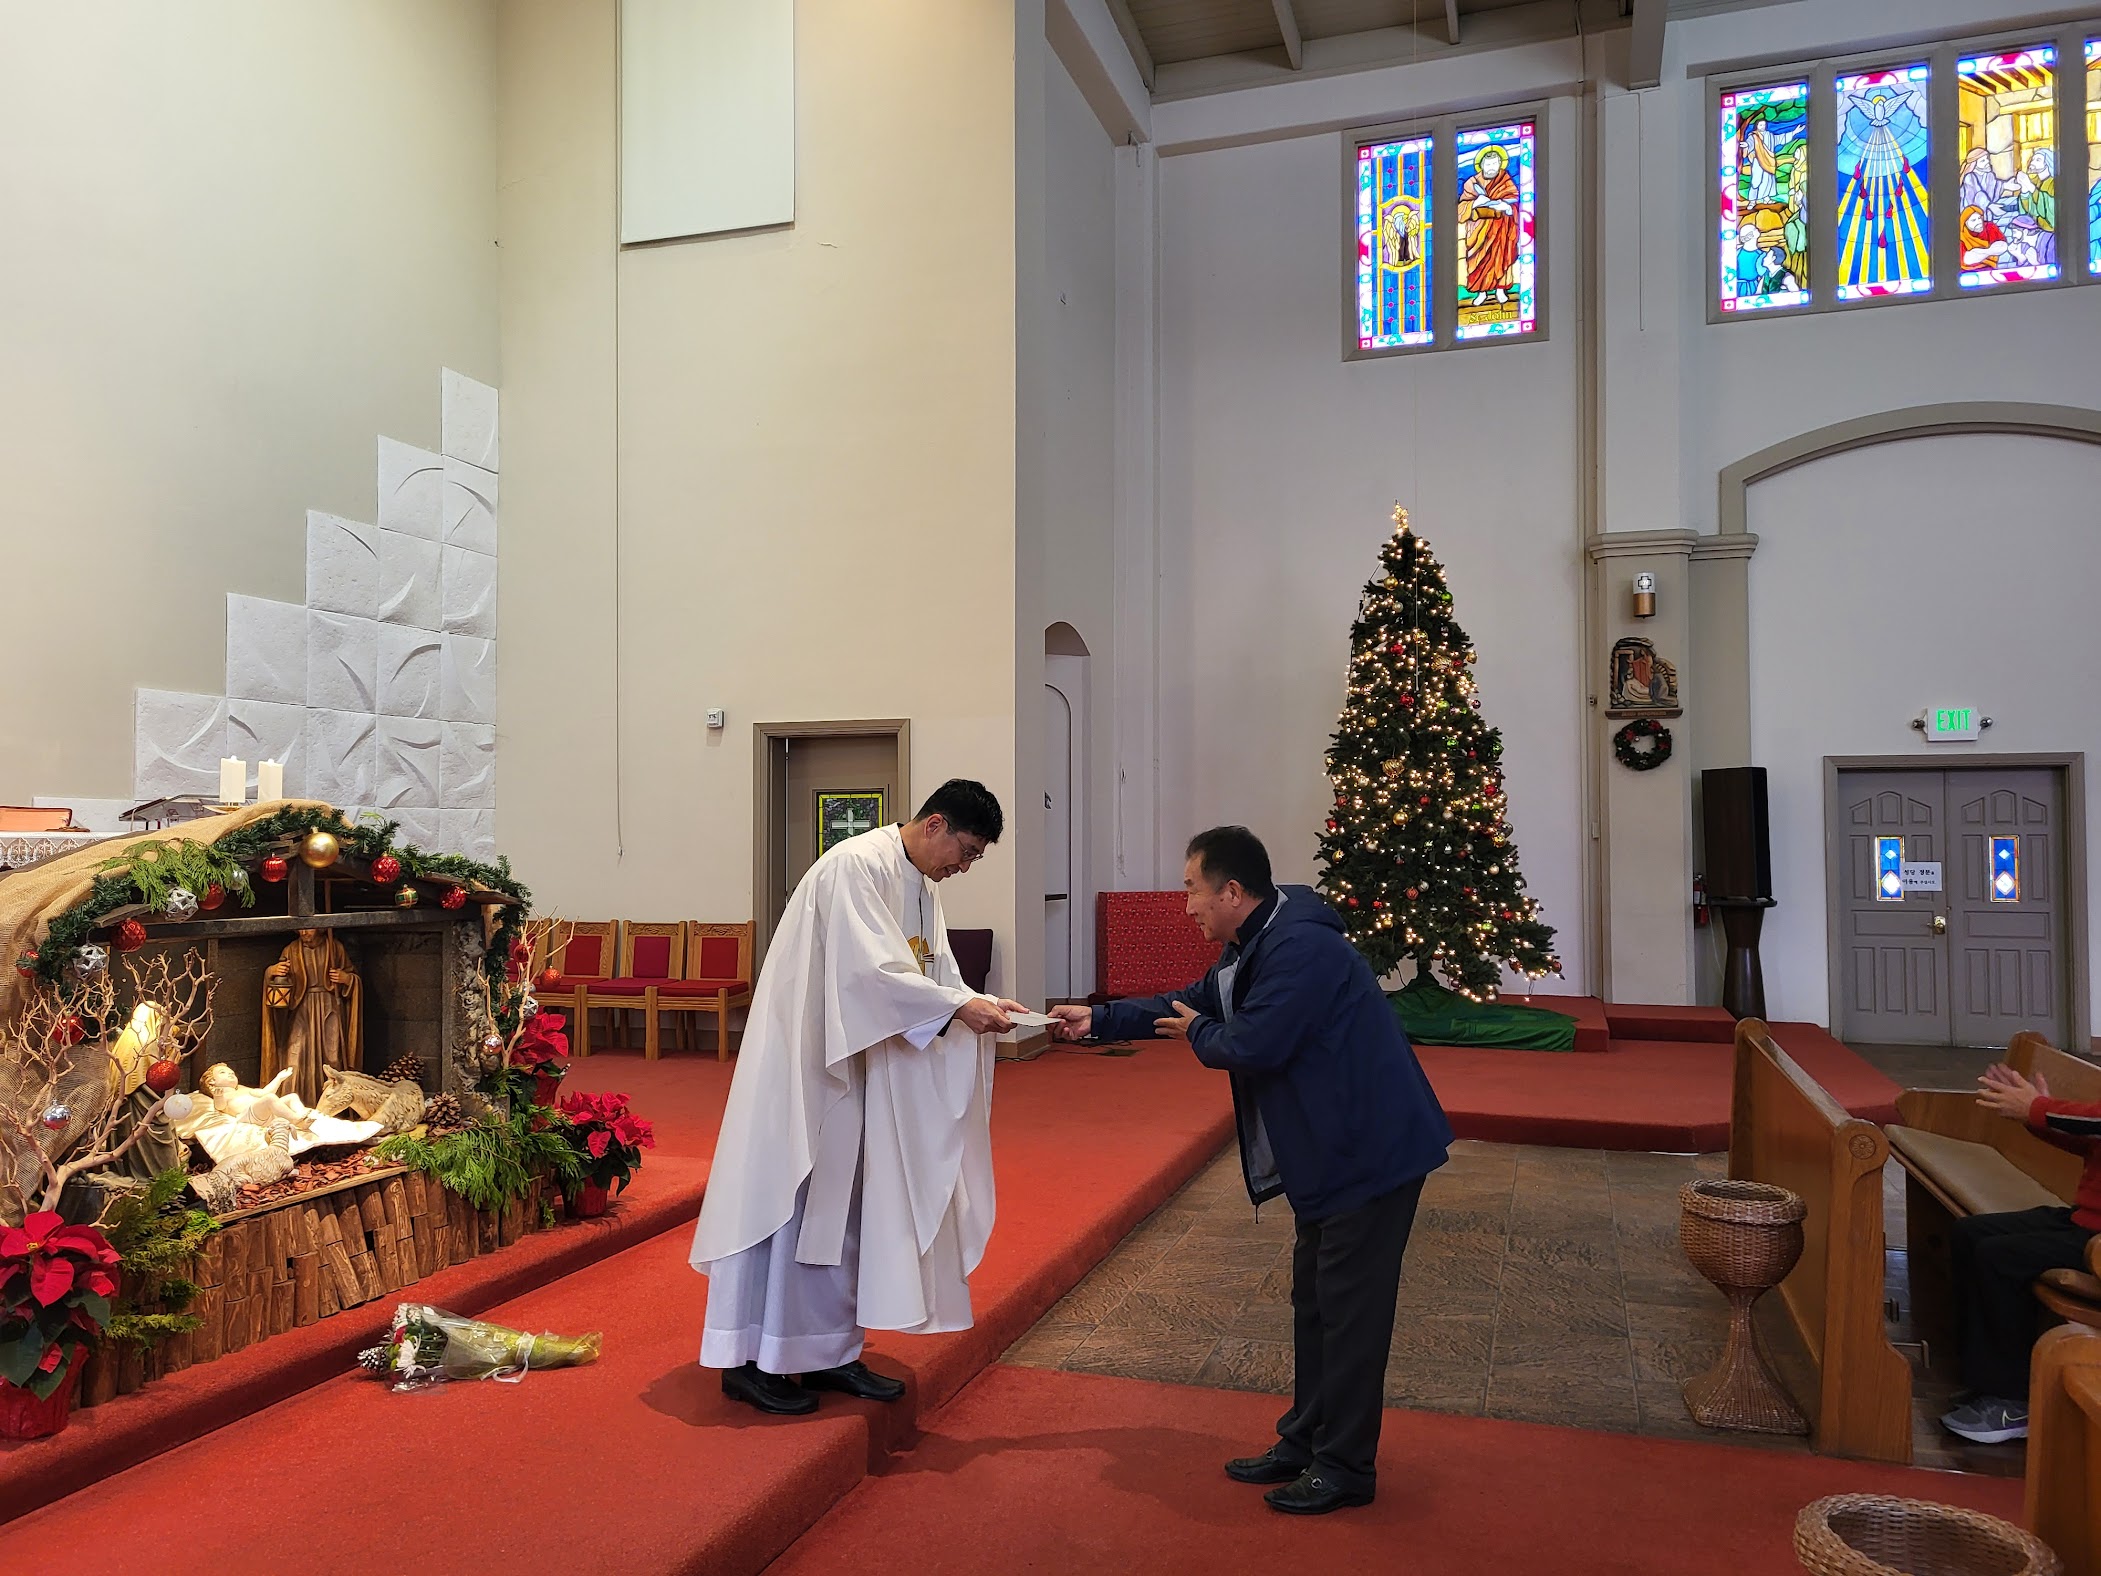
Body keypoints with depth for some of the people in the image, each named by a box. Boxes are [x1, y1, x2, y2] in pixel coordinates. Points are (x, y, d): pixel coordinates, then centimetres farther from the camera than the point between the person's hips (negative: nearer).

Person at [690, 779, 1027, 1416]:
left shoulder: (922, 886, 10)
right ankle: (750, 1360, 11)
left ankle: (830, 1351, 22)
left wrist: (980, 1005, -7)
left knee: (848, 1207, 12)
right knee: (789, 1202, -1)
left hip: (855, 1062, 9)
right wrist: (959, 1006, -26)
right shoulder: (857, 866, -20)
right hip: (806, 1058, -9)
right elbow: (870, 970, -28)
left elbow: (934, 972, 10)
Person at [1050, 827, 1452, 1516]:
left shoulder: (1300, 949, -25)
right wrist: (1099, 1020, 16)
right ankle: (1304, 1442, 30)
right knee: (1313, 1300, 17)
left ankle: (1345, 1467, 12)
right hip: (1331, 1151, 11)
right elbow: (1190, 1004, 21)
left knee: (1349, 1306, 0)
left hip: (1371, 1151, -11)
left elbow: (1252, 1045, -29)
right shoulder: (1251, 948, 10)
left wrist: (1198, 1035, -8)